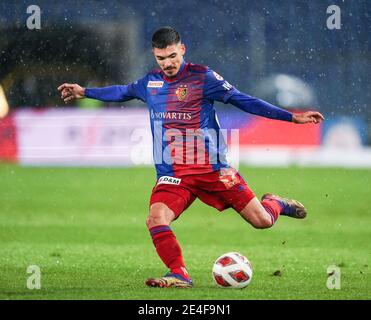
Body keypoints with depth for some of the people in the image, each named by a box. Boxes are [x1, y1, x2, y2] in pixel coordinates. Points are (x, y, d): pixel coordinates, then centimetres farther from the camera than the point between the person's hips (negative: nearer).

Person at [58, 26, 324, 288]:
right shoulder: (150, 82, 9)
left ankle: (275, 203, 34)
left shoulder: (202, 77, -5)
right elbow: (123, 92, 30)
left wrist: (292, 116, -7)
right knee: (156, 220, -26)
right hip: (172, 173, 3)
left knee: (262, 221, -2)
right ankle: (180, 276, -18)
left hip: (212, 168, -3)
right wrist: (84, 92, 36)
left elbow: (242, 100, -4)